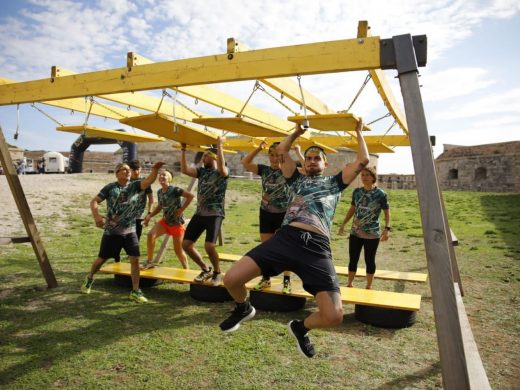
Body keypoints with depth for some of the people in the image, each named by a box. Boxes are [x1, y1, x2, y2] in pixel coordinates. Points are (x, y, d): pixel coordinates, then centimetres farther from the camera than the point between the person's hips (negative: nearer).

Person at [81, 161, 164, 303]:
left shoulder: (135, 185, -1)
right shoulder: (110, 187, -5)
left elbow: (149, 180, -18)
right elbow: (94, 201, -6)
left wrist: (155, 169, -37)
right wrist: (96, 216, -23)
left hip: (130, 231, 1)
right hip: (111, 232, -1)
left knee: (135, 260, -7)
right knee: (102, 259, 13)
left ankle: (135, 291, 5)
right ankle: (89, 279, 43)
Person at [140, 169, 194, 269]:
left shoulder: (174, 190, -19)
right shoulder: (159, 192, 2)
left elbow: (190, 196, -23)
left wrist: (182, 209, -20)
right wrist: (150, 216, 2)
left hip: (177, 222, -6)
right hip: (165, 220, 6)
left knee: (178, 250, 4)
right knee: (150, 235, -17)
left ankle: (186, 270, 26)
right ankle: (150, 262, -3)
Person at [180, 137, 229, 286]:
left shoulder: (222, 172, -4)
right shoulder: (202, 171, 13)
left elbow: (221, 168, -29)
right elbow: (184, 170, 2)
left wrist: (219, 145, -27)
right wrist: (183, 150, 0)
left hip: (214, 215, -7)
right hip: (199, 213, 7)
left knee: (209, 246, -22)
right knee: (186, 244, 3)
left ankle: (217, 273, 6)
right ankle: (206, 270, 21)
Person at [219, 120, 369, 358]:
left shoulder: (335, 183, 28)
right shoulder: (297, 179, 30)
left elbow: (363, 161, 23)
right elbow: (281, 151, 28)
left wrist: (358, 132, 34)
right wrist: (297, 132, 39)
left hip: (317, 248, -1)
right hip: (286, 238, 1)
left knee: (334, 317, -16)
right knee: (231, 279, -15)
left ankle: (301, 327, 22)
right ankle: (244, 308, 25)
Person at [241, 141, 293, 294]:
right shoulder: (264, 170, 3)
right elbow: (245, 163, -2)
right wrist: (258, 149, -9)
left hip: (283, 214, -4)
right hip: (266, 213, 4)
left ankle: (287, 281, 11)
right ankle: (266, 278, 25)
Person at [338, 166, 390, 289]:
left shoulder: (380, 194, -8)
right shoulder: (357, 192, 4)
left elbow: (387, 212, -4)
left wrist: (387, 228, -15)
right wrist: (343, 224, 14)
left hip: (372, 234, -4)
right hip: (355, 232, 4)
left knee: (369, 261, 8)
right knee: (353, 259, 10)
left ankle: (369, 286, 24)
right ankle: (349, 284, 26)